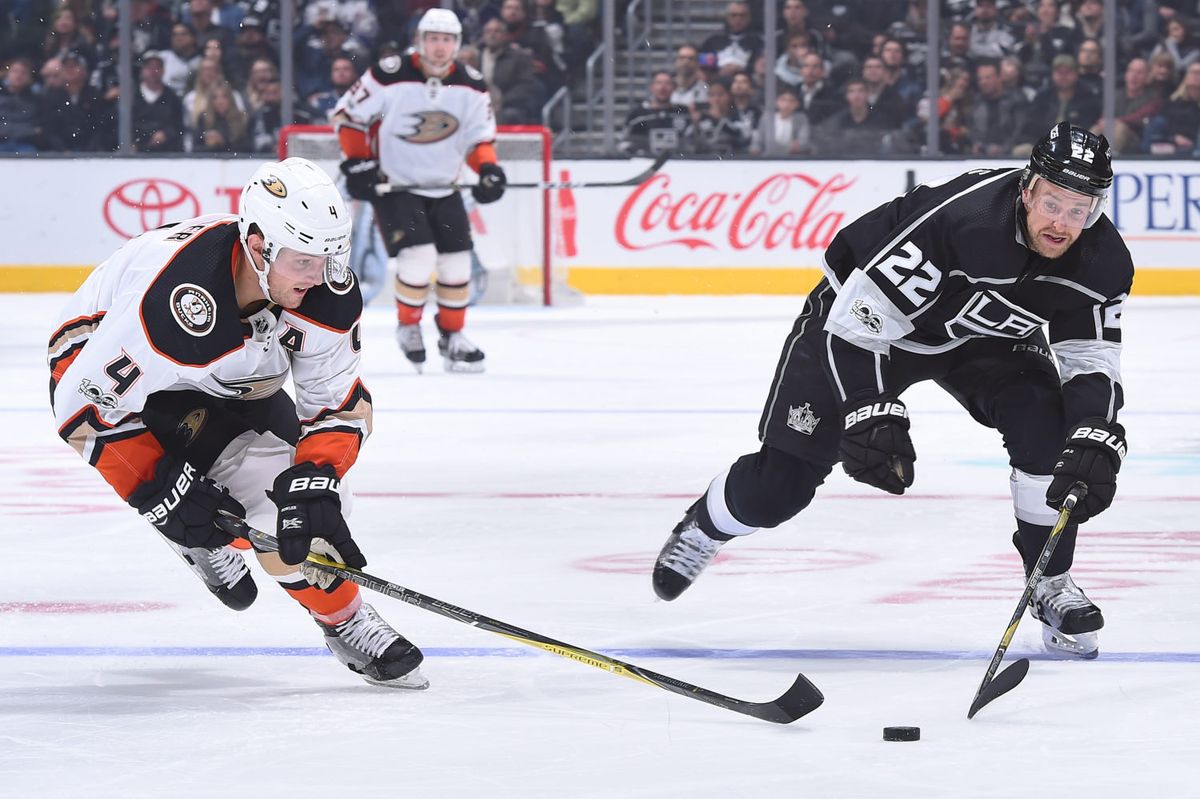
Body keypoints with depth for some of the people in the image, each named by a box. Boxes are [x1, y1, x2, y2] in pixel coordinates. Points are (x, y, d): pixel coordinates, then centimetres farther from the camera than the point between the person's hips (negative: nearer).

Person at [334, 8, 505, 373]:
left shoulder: (471, 86, -4)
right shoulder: (390, 76, -17)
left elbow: (480, 135, 6)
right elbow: (348, 114, -7)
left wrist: (489, 170, -12)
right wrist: (357, 162, -13)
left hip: (444, 188, 5)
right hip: (394, 184, -5)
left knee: (457, 262, 3)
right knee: (418, 257, -20)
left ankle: (452, 336, 22)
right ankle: (408, 326, 4)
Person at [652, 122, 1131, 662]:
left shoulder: (1103, 260, -23)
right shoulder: (959, 217, -40)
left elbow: (1093, 364, -14)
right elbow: (857, 321, -35)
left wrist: (1094, 441, -33)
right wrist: (871, 412, -44)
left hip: (984, 333, 4)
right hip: (862, 312, -4)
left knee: (1046, 429, -22)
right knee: (783, 482, -5)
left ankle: (1052, 585, -3)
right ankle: (703, 526, 30)